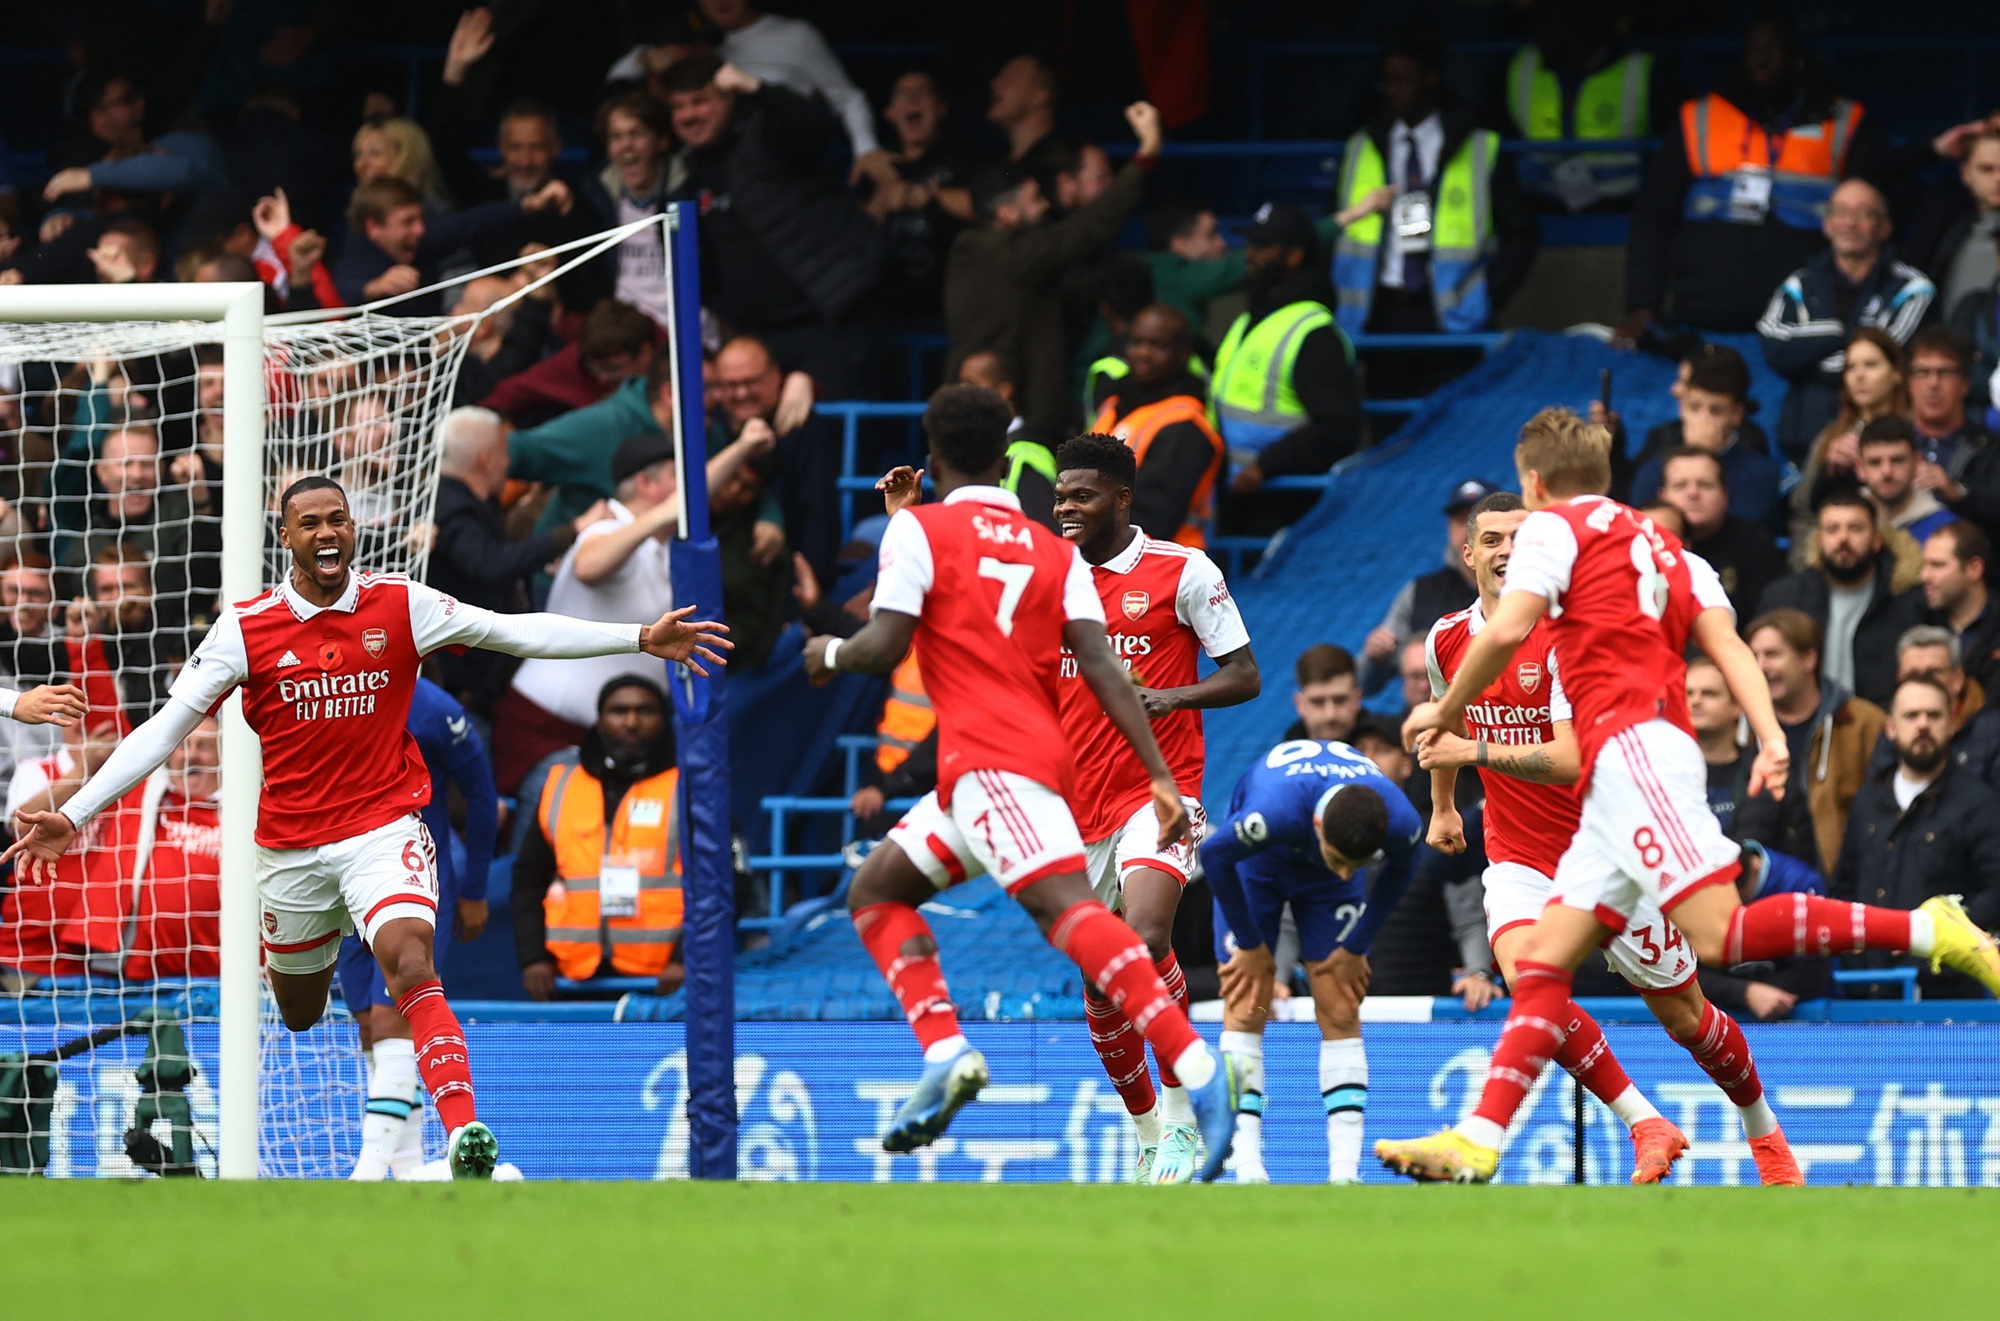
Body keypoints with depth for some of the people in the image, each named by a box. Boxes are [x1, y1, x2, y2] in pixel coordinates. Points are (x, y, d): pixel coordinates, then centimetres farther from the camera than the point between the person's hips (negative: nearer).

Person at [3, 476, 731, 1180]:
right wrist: (74, 815, -12)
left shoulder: (399, 606, -5)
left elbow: (514, 632, -6)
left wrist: (640, 638, -14)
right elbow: (168, 725, -6)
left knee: (412, 968, -27)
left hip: (384, 827, -2)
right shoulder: (247, 627, -7)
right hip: (290, 849, 2)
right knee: (298, 1018, 16)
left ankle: (465, 1133, -38)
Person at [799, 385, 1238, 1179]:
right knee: (875, 892, 19)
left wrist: (830, 653, 16)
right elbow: (1102, 666, 7)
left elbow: (885, 646, -7)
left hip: (988, 761, -8)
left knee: (1065, 906, -23)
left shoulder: (919, 529, 3)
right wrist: (1162, 777, 1)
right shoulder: (1055, 552, 18)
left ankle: (1198, 1068, -39)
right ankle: (945, 1053, 0)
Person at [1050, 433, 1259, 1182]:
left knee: (1146, 938, -26)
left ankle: (1180, 1114, -15)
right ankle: (1148, 1133, 23)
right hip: (1079, 806, 5)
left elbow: (1244, 676, 0)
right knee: (1100, 990, 5)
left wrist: (1174, 696, -21)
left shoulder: (1183, 571, -3)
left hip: (1159, 790, -5)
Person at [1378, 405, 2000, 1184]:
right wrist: (1770, 737, 0)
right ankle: (1477, 1143, -1)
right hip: (1620, 775, 9)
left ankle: (1928, 931, -25)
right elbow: (1726, 642, 13)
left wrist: (1447, 712, 6)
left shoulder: (1556, 527, 5)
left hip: (1633, 745, -9)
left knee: (1718, 933, -22)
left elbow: (1508, 629, -9)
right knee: (1542, 963, 5)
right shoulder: (1660, 547, 27)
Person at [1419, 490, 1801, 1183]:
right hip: (1519, 857, 3)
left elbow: (1569, 761, -25)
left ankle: (1763, 1130, 35)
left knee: (1683, 1015, 7)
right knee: (1526, 975, -28)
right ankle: (1647, 1126, -20)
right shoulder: (1447, 639, 0)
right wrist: (1442, 805, 34)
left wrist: (1474, 751, -33)